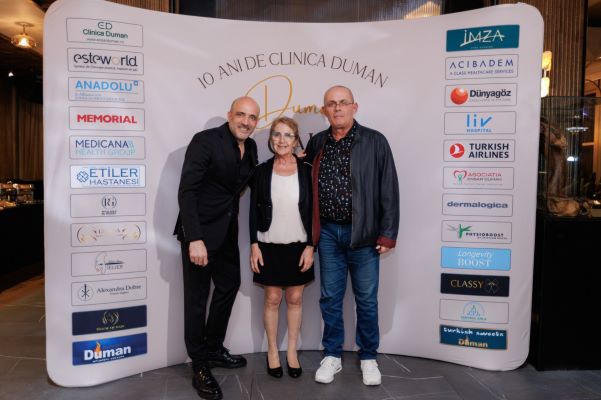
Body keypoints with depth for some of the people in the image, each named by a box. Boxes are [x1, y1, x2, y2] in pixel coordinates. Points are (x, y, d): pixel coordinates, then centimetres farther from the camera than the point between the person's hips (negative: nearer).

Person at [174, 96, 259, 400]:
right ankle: (200, 368, 18)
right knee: (197, 297, 3)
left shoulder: (250, 147, 4)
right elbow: (187, 191, -21)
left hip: (227, 231, 8)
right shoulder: (205, 141, -16)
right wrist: (195, 239, -29)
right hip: (200, 231, -8)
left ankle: (213, 349, 37)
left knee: (229, 286, 18)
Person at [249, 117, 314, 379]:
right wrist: (254, 245, -5)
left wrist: (310, 246, -6)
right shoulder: (262, 171, -1)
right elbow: (254, 211, 1)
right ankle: (272, 351, 24)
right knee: (272, 299, 8)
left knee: (295, 299, 10)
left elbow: (313, 211, -1)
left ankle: (292, 352, 25)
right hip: (269, 246, 0)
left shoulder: (306, 171, -2)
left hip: (298, 246, 0)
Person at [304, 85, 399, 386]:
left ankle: (368, 357, 28)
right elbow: (307, 186, 12)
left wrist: (387, 234, -10)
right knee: (330, 297, 12)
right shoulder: (316, 143, 6)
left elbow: (389, 191, -6)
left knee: (366, 299, 10)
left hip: (363, 233, -3)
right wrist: (310, 230, 8)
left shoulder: (375, 141, -5)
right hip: (328, 232, 3)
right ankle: (332, 355, 29)